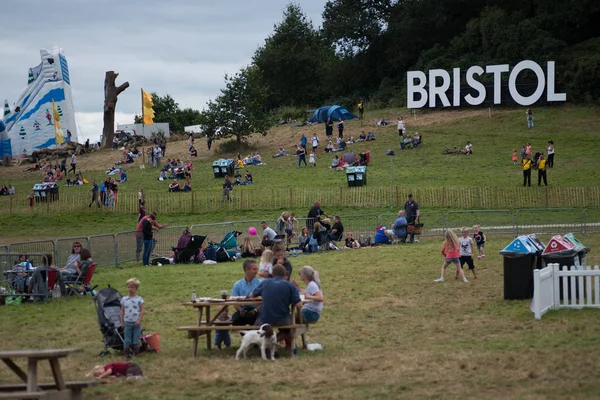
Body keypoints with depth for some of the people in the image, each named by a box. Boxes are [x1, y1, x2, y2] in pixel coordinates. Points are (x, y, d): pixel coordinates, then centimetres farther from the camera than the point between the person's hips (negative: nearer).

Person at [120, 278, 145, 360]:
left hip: (136, 323, -2)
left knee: (136, 340, 4)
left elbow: (142, 311, -4)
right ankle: (126, 355, 8)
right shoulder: (124, 299, 4)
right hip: (127, 322, 2)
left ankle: (136, 355, 12)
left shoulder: (139, 299, -3)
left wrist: (139, 321, -12)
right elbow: (122, 311, 7)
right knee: (127, 340, 3)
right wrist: (122, 322, 3)